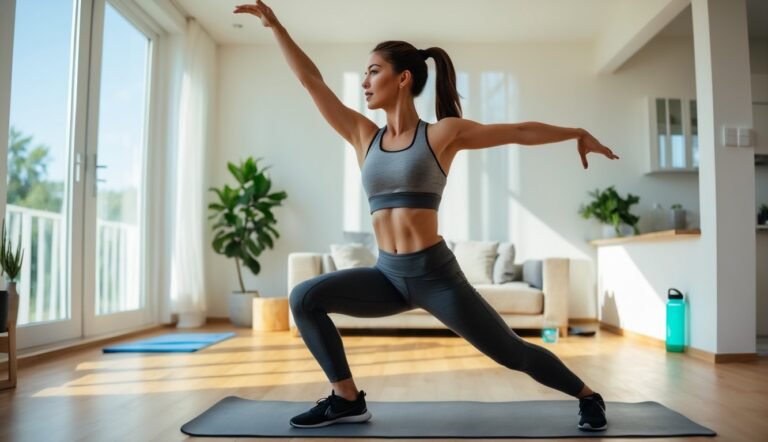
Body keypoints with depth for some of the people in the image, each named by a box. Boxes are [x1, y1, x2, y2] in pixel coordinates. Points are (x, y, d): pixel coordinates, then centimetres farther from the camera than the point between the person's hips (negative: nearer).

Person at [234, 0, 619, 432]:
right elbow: (312, 80, 9)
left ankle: (589, 397, 31)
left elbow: (520, 131, 6)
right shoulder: (364, 136, 7)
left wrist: (578, 133, 12)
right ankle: (348, 399, 3)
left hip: (436, 274, -4)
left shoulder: (444, 133, -4)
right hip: (387, 275, 4)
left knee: (512, 352, 4)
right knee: (304, 298, -11)